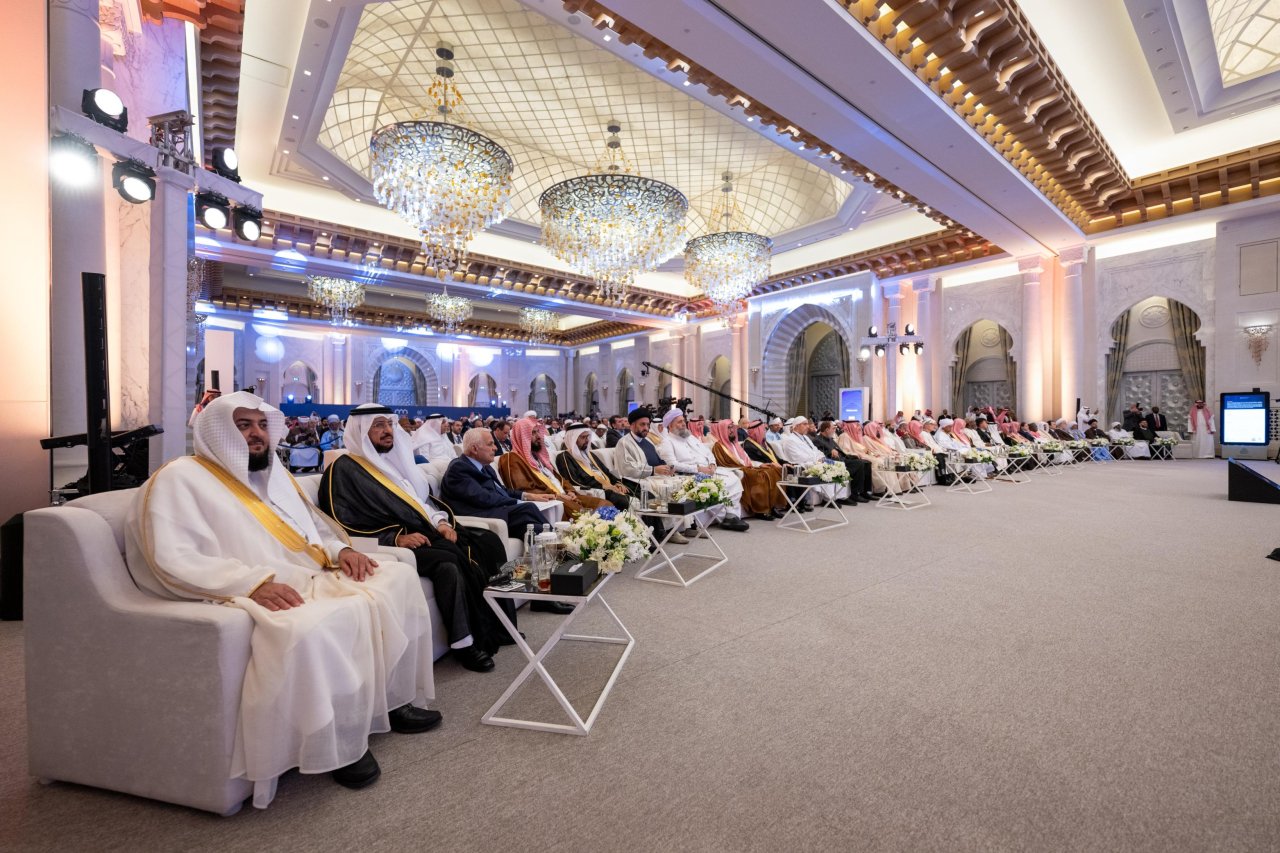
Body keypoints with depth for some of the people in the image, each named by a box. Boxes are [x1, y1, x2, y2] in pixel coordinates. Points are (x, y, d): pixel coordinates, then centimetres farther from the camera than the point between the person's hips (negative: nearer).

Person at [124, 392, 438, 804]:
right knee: (314, 629, -37)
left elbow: (312, 529, 23)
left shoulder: (273, 472, 20)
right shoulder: (180, 478, -3)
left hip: (310, 579, 8)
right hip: (253, 595, -8)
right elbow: (174, 561, -15)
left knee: (398, 577, -4)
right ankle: (339, 740, -13)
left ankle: (393, 697, 4)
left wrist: (341, 550, 2)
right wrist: (254, 582, -27)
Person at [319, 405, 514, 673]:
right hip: (391, 543, -7)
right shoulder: (344, 469, -2)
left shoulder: (396, 459, 20)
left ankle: (497, 625, -7)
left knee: (488, 542, -14)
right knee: (450, 561, -33)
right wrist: (396, 538, -21)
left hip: (425, 530, 7)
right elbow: (346, 527, -11)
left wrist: (441, 522, 1)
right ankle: (463, 642, -19)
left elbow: (426, 498, 21)